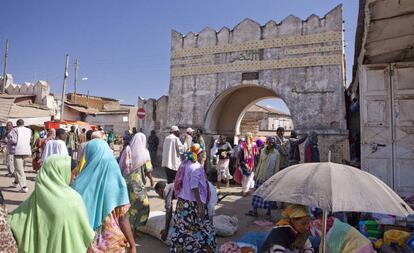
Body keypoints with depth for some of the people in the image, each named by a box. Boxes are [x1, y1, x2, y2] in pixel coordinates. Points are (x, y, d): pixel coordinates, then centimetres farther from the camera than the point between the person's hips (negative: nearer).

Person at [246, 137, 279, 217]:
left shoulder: (276, 153, -4)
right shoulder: (263, 151, 6)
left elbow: (276, 167, -3)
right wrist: (256, 174, 10)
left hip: (269, 177, -3)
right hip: (260, 176, 3)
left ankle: (268, 210, 21)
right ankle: (254, 210, 6)